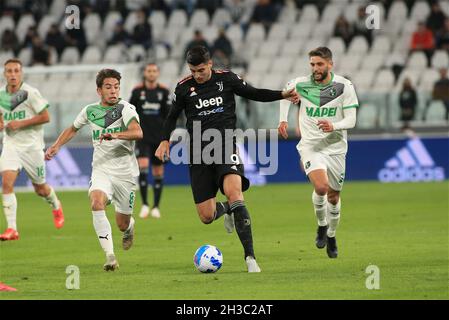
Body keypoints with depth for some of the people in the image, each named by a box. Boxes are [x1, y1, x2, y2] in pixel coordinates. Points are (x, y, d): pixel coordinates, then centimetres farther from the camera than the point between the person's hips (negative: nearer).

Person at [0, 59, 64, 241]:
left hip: (32, 145, -3)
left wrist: (20, 124, -19)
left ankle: (56, 206, 46)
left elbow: (45, 117, -11)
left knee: (40, 188, 10)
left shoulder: (30, 93, -12)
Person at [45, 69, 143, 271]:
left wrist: (115, 135, -42)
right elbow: (73, 129, 27)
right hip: (101, 169, 2)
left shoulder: (125, 109, -8)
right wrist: (56, 146, 16)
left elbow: (137, 133, -27)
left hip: (125, 173, -2)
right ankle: (110, 256, -30)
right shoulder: (90, 111, 6)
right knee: (97, 203, -29)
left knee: (122, 224, 5)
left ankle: (130, 227, 47)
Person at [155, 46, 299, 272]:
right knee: (206, 217, -3)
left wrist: (282, 95, 3)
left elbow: (254, 93, 14)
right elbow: (172, 116, 18)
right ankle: (225, 210, 38)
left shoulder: (226, 79, 2)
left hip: (225, 146, -2)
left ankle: (250, 256, -29)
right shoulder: (184, 88, 4)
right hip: (199, 152, 2)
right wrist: (165, 140, 3)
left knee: (234, 193, -30)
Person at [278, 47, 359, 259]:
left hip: (335, 148, 1)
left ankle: (331, 235, 35)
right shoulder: (301, 84, -5)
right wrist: (283, 119, 10)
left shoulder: (344, 86, -8)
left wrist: (334, 126, -29)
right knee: (321, 187, -25)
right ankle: (321, 225, 1)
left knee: (333, 196, 11)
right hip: (310, 146, -1)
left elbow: (351, 120, -10)